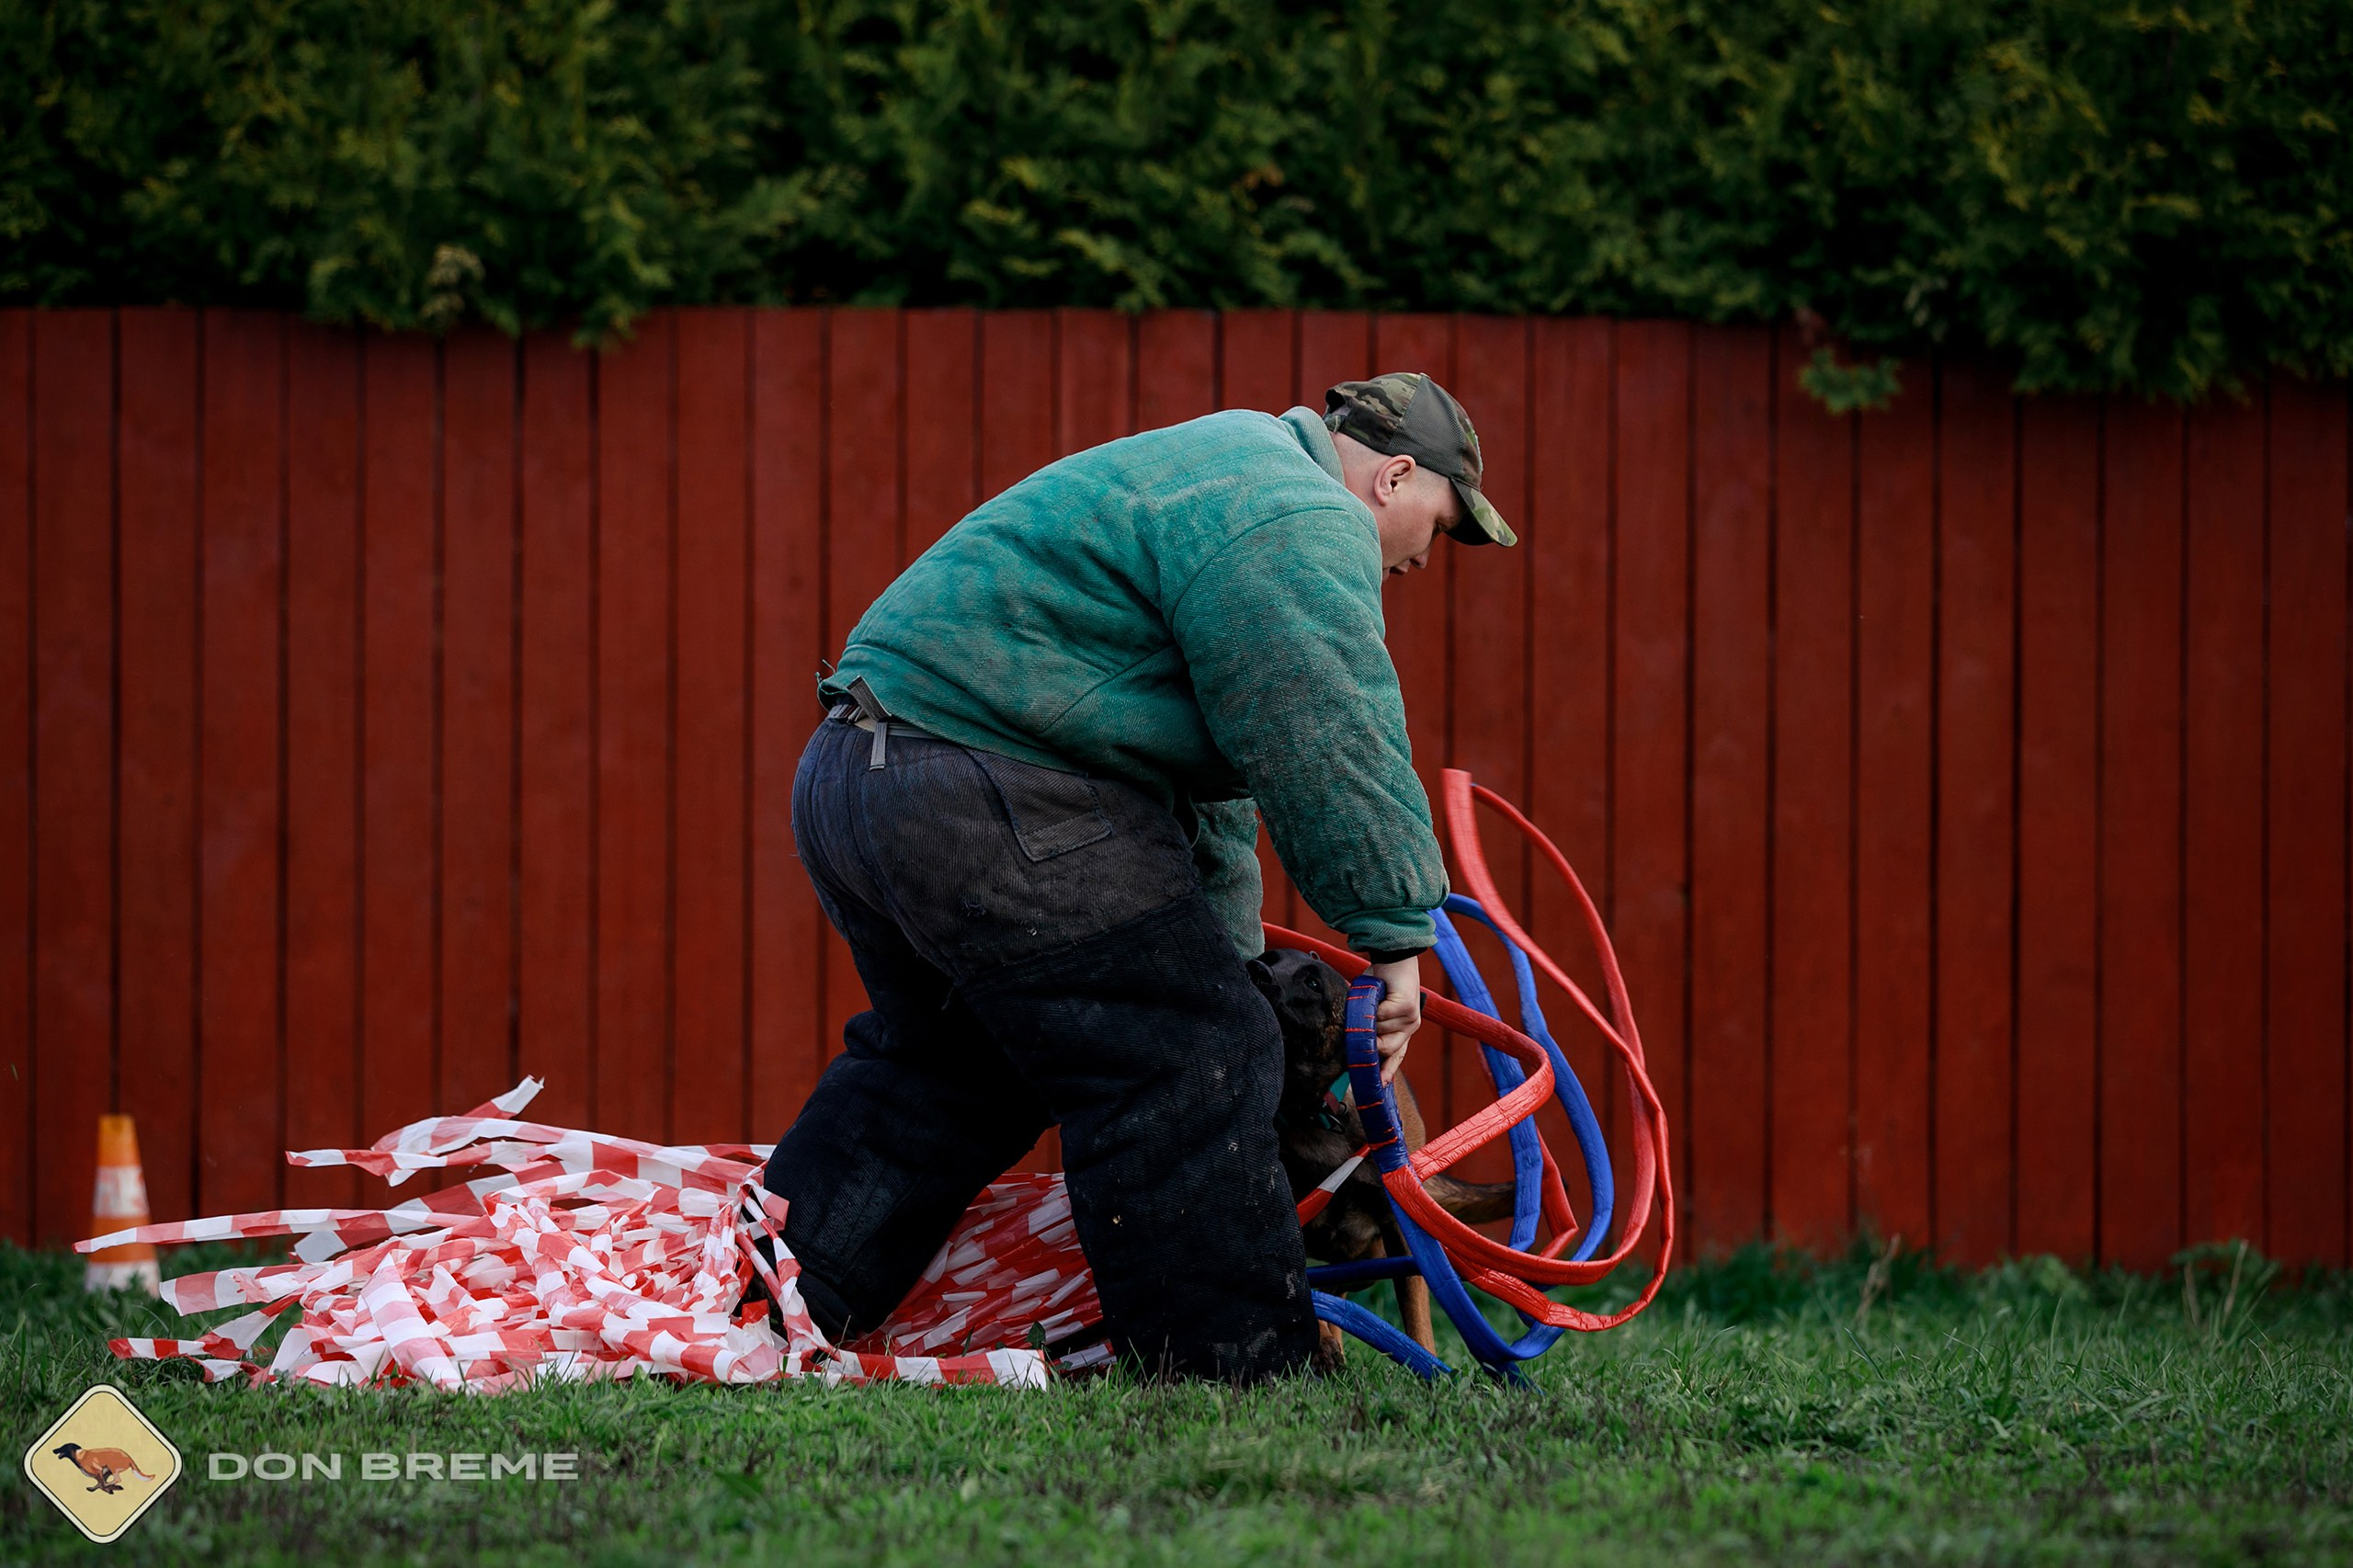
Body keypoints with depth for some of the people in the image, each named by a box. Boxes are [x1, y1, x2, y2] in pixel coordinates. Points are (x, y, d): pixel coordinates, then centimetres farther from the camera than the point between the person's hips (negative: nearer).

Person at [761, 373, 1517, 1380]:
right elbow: (1328, 759, -14)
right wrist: (1395, 938, -6)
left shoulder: (1222, 472, 28)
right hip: (993, 817, -11)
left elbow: (1208, 762, 31)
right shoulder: (1295, 522, -9)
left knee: (940, 1063, 26)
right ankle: (1239, 1372, -3)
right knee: (1182, 1062, -6)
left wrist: (1228, 949, 32)